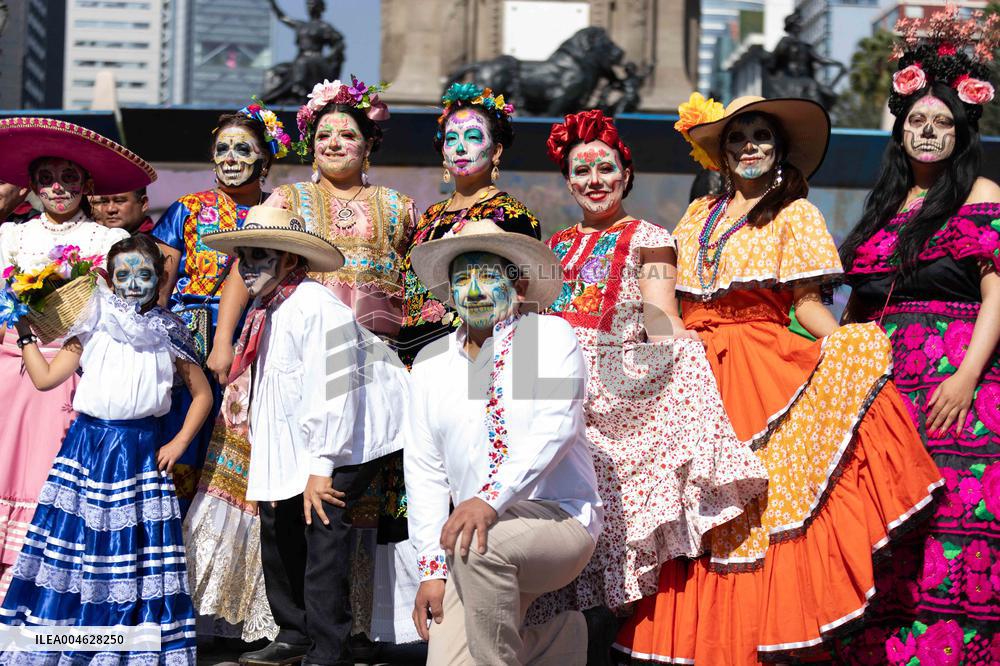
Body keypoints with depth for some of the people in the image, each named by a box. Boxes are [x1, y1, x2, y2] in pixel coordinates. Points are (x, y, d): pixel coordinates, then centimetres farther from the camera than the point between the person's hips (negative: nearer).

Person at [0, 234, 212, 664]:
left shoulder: (169, 334, 5)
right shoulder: (93, 329, 5)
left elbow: (202, 393, 10)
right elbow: (45, 378, 2)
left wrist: (179, 444, 3)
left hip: (140, 452, 0)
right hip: (87, 447, 1)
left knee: (133, 550, -1)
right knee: (72, 543, -2)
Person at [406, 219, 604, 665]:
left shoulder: (550, 335, -2)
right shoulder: (431, 361, 12)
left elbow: (554, 427, -18)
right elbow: (424, 467, 9)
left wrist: (490, 499, -31)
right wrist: (431, 569, 0)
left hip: (560, 520, -5)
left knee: (480, 541, -35)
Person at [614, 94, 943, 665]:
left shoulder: (795, 214, 5)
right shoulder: (699, 215, 19)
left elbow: (806, 303, -3)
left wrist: (856, 354, -16)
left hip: (763, 376, -4)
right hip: (697, 377, 4)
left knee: (756, 514, -11)